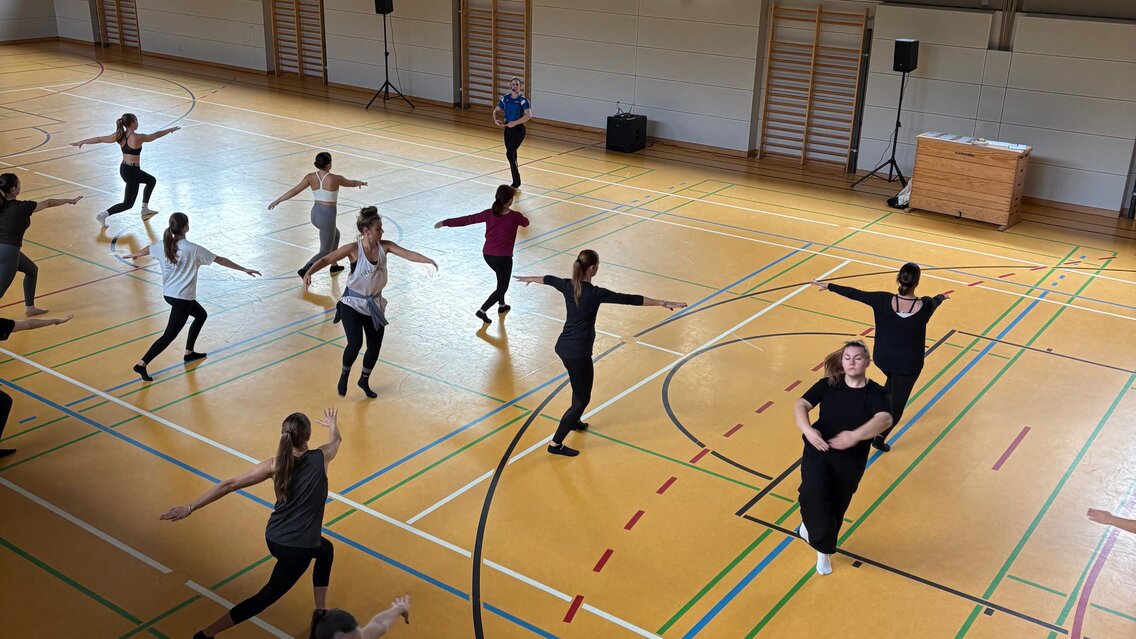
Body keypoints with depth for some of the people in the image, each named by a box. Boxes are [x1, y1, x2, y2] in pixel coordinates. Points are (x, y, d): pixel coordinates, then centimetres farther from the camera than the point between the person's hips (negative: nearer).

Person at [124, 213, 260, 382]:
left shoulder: (163, 245, 0)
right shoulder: (193, 249, -18)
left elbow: (147, 250, 22)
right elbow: (220, 260, -13)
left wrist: (134, 255, 44)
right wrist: (244, 269, -5)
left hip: (168, 293, 8)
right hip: (182, 298, -8)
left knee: (201, 315, 26)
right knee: (169, 335, -2)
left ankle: (189, 353, 32)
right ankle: (142, 364, -4)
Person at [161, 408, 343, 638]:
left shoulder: (274, 464, -9)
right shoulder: (321, 457, -14)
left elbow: (229, 485, -12)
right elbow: (336, 439, 10)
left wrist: (190, 508, -7)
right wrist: (332, 423, 34)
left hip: (274, 538, 5)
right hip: (296, 548, -5)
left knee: (325, 551, 31)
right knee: (266, 597, 12)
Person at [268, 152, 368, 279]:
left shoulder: (310, 177, -4)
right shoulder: (335, 179, -14)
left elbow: (295, 191, -7)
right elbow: (350, 183, 6)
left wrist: (277, 201, -1)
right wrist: (360, 183, 28)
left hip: (315, 213, 6)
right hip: (327, 215, -6)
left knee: (335, 234, 33)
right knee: (325, 252, 5)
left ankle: (334, 266, 40)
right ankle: (305, 270, -18)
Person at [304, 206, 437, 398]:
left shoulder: (384, 246, -8)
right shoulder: (354, 249, -19)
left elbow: (408, 254, -19)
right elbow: (326, 259, -14)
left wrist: (428, 260, -36)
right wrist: (309, 273, -30)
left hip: (375, 304, 5)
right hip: (353, 303, -5)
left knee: (375, 346, 9)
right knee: (355, 343, -19)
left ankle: (364, 380, 35)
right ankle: (344, 375, 12)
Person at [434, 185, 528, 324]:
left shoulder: (489, 214, -8)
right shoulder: (515, 216, -14)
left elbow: (467, 220, -6)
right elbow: (526, 223, 9)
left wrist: (445, 222, 1)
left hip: (487, 254, 5)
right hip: (503, 257, -5)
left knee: (502, 279, 30)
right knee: (502, 286, 10)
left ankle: (502, 306, 40)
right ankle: (482, 311, -2)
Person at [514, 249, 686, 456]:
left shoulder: (568, 286, 1)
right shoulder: (595, 293, -20)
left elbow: (549, 279, 23)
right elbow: (630, 299, -20)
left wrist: (531, 279, 45)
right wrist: (664, 303, -16)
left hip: (563, 346, 8)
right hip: (578, 352, -8)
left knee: (580, 386, 33)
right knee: (582, 398, 4)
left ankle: (574, 421, 53)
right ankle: (556, 444, 6)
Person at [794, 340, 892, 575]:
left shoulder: (875, 393, -8)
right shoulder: (828, 384, -3)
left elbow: (885, 419, -26)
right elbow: (800, 405, -6)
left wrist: (856, 436, -41)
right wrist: (807, 429, -26)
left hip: (851, 460, 1)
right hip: (819, 450, 0)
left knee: (836, 509, 15)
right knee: (813, 494, -25)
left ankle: (823, 551, 42)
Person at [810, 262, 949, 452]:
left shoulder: (884, 301, -23)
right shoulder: (925, 306, -22)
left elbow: (855, 294, -11)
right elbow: (936, 300, 4)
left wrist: (829, 286, 4)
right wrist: (942, 296, 29)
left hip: (882, 358, 2)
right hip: (908, 364, -2)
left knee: (893, 381, 36)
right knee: (898, 401, 16)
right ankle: (880, 437, 19)